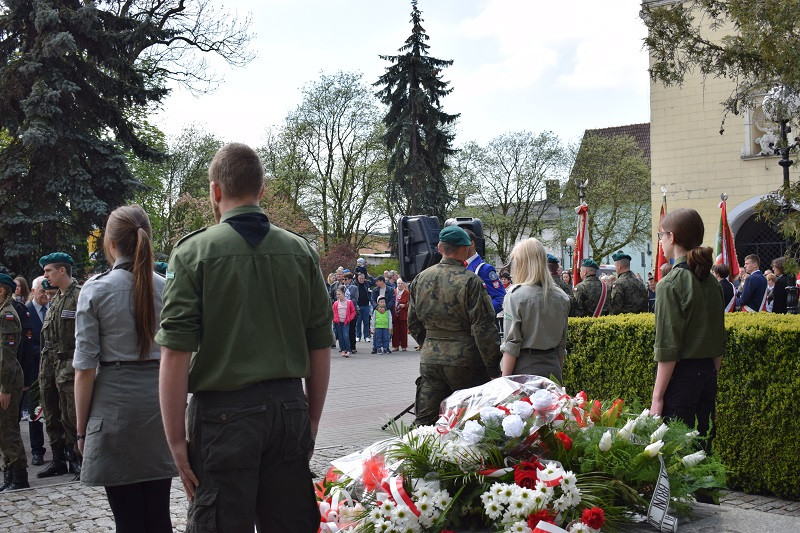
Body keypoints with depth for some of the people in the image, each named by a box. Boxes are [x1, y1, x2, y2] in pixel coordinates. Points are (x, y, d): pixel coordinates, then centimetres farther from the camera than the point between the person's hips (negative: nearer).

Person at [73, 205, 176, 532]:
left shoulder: (96, 289, -6)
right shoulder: (167, 289, 3)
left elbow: (85, 368, -6)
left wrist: (82, 429, 2)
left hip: (116, 406, -3)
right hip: (160, 403, 3)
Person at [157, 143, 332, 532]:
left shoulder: (194, 252, -5)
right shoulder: (301, 251, 5)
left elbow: (176, 354, -11)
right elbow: (320, 347, 7)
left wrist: (176, 440, -6)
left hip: (224, 413, -4)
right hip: (290, 408, 4)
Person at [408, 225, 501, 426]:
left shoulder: (421, 279, 6)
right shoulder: (470, 281, -11)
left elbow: (413, 324, 15)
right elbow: (483, 329, -13)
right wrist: (493, 368, -7)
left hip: (429, 360, 5)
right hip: (464, 361, -5)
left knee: (424, 419, 8)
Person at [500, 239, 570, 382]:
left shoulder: (515, 296, -10)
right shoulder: (561, 297, 5)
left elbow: (511, 345, -10)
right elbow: (562, 344, 13)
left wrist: (505, 381, -5)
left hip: (525, 368, -5)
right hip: (553, 368, 5)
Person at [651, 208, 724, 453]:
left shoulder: (671, 283, -13)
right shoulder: (711, 282, 9)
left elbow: (668, 349, -15)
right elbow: (719, 342, 15)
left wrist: (657, 397, -12)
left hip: (681, 375, -8)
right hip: (708, 372, 8)